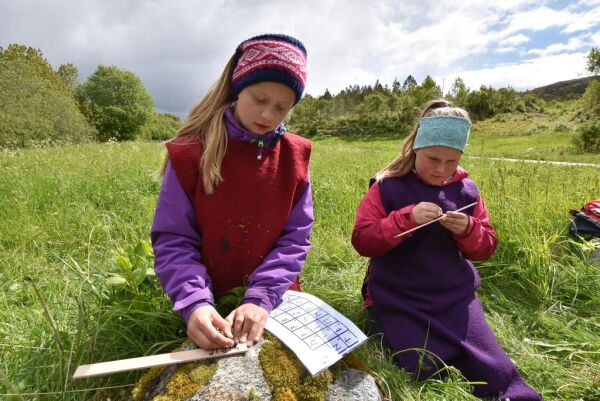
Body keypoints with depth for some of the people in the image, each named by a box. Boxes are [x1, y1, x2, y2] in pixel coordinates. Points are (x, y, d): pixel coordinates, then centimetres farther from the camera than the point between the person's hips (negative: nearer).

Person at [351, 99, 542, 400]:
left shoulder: (466, 189, 2)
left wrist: (468, 230, -17)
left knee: (494, 373, 3)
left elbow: (485, 249, 7)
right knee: (422, 375, -10)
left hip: (453, 295, 4)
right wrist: (407, 217, -28)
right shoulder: (387, 186, -10)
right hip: (398, 299, -3)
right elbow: (362, 241, -15)